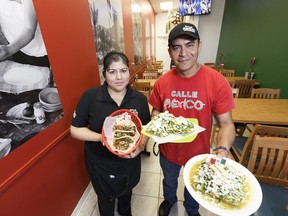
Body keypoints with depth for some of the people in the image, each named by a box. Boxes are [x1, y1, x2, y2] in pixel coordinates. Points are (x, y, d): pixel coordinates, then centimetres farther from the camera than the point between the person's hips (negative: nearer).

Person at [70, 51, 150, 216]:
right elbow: (75, 130, -12)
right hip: (100, 164, -2)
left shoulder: (140, 99, -14)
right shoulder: (90, 97, -19)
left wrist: (140, 146, -23)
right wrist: (102, 137, -28)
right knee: (106, 199, 28)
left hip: (129, 162, 3)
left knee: (126, 192, 34)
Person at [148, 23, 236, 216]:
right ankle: (169, 200, 68)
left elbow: (226, 123, -16)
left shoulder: (218, 82, -21)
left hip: (199, 153, -1)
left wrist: (223, 150, -33)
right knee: (169, 181, 32)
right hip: (168, 150, 2)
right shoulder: (162, 82, -14)